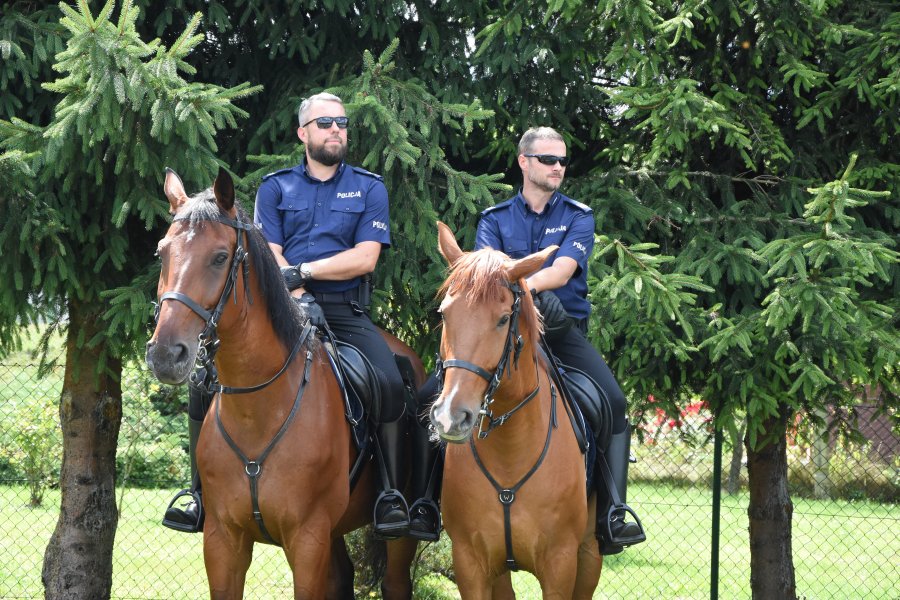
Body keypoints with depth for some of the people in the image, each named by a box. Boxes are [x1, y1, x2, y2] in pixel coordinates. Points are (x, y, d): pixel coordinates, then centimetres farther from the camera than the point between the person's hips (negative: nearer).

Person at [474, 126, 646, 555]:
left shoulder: (578, 218, 9)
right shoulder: (495, 219, 12)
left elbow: (562, 272, -9)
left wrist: (525, 284, -29)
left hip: (565, 329, 0)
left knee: (612, 402, -22)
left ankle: (611, 514, -21)